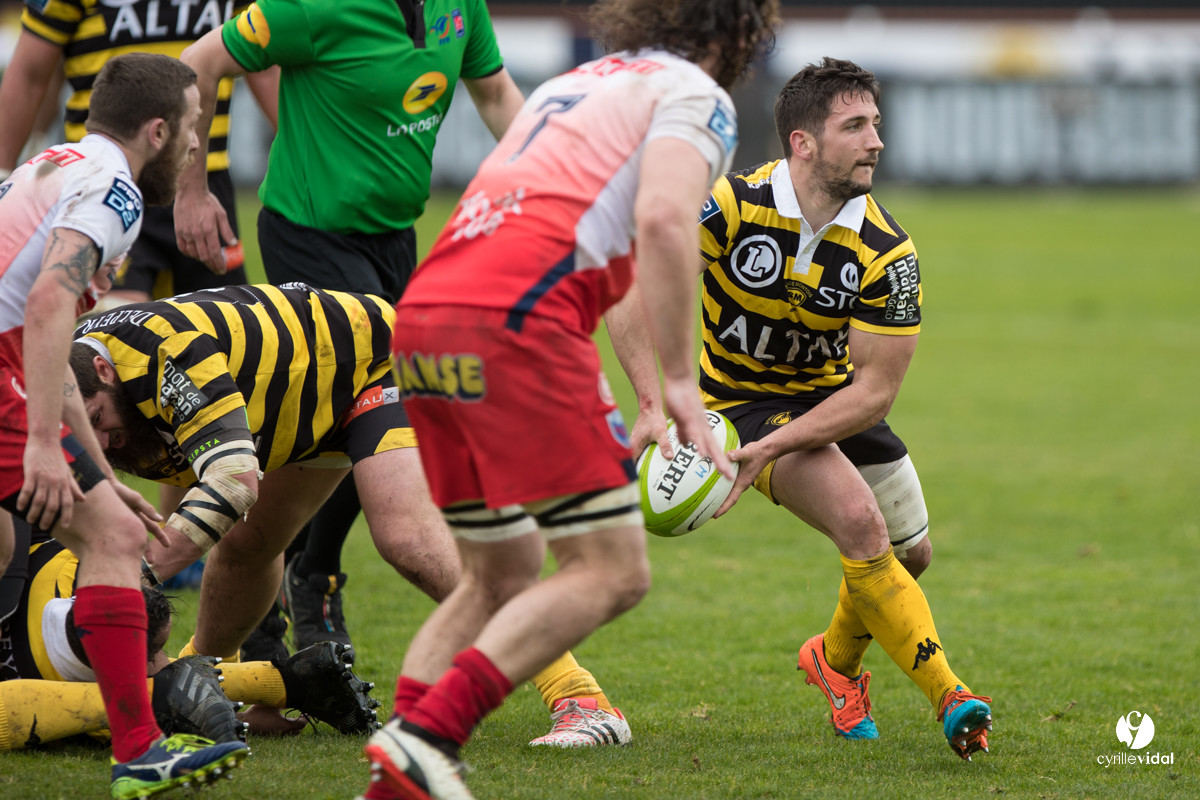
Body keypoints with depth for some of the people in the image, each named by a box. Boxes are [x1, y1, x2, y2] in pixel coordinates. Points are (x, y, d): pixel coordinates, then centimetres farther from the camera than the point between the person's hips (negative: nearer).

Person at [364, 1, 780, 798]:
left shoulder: (571, 84, 32)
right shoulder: (695, 96, 7)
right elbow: (664, 219, -11)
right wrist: (681, 384, -12)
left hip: (422, 318, 8)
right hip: (516, 322, -8)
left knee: (504, 575, 18)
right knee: (612, 572, -4)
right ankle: (425, 735, -17)